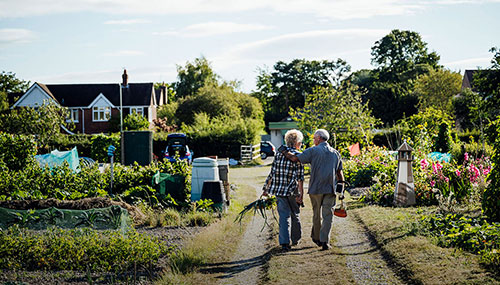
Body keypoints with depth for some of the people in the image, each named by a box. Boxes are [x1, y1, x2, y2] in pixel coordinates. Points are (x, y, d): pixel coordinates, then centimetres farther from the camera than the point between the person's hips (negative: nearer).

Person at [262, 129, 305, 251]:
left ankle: (284, 242, -6)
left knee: (284, 216, 3)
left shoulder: (279, 154, 5)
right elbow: (300, 177, -10)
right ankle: (295, 239, 31)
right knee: (295, 215, 17)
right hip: (292, 191, -2)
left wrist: (266, 189, 13)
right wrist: (301, 194, -9)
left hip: (279, 191, 3)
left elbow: (272, 173, 6)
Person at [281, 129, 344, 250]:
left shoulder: (313, 151, -4)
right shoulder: (335, 153, 11)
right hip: (330, 189, 2)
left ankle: (316, 238, 27)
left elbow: (295, 158, -10)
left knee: (317, 214, 13)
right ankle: (325, 241, -8)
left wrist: (285, 153, 6)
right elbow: (339, 172, 12)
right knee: (328, 215, 0)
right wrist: (341, 189, 16)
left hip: (316, 188, -2)